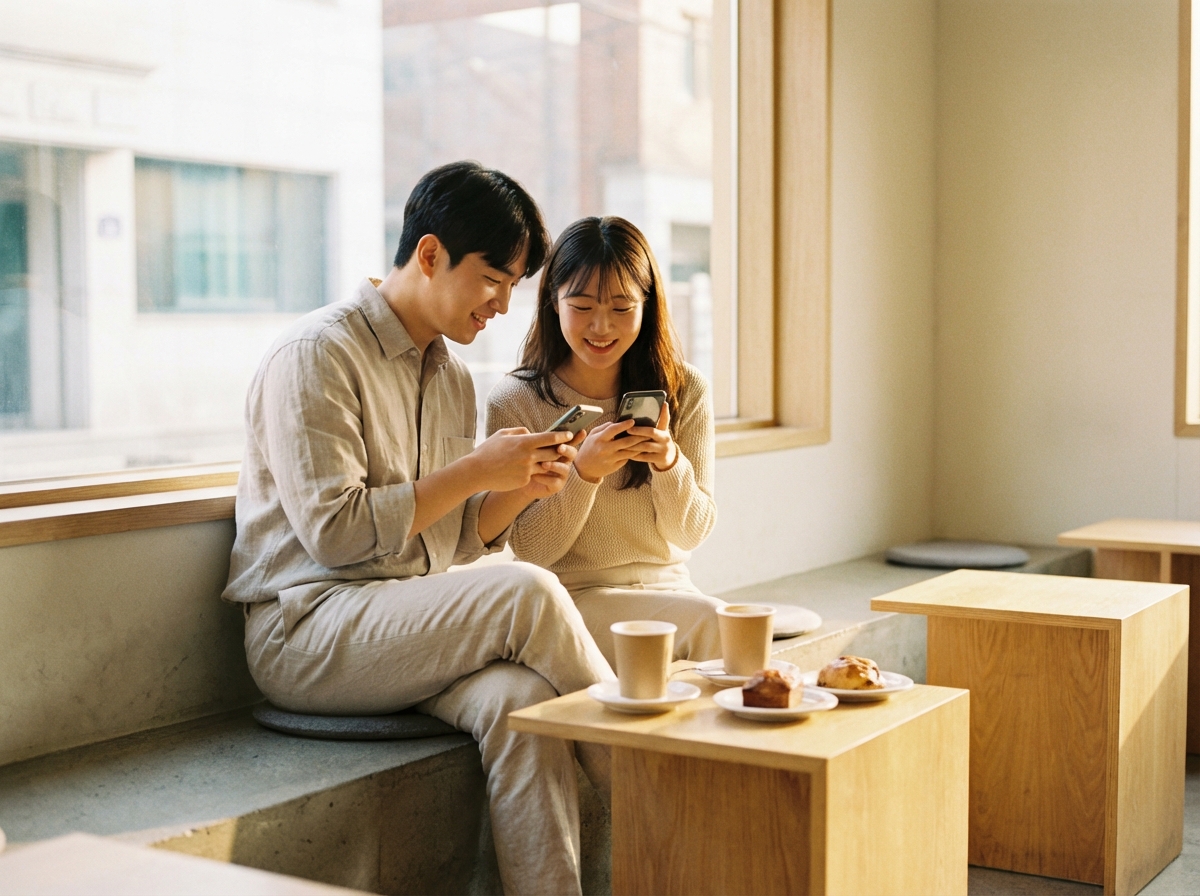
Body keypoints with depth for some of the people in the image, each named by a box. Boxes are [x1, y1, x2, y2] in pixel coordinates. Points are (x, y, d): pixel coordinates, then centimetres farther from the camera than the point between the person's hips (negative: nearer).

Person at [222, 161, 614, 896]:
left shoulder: (453, 378, 17)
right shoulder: (318, 354, -8)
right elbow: (335, 531, -16)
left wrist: (520, 490, -2)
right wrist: (474, 470, -14)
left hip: (411, 627, 7)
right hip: (304, 631, -6)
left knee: (519, 698, -28)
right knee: (530, 594, -27)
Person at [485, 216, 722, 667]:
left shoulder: (685, 391, 1)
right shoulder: (514, 401, -7)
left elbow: (691, 533, 1)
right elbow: (530, 552, -7)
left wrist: (669, 462, -20)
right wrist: (584, 472, -24)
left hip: (668, 588, 4)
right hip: (572, 596, -3)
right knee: (708, 621, -28)